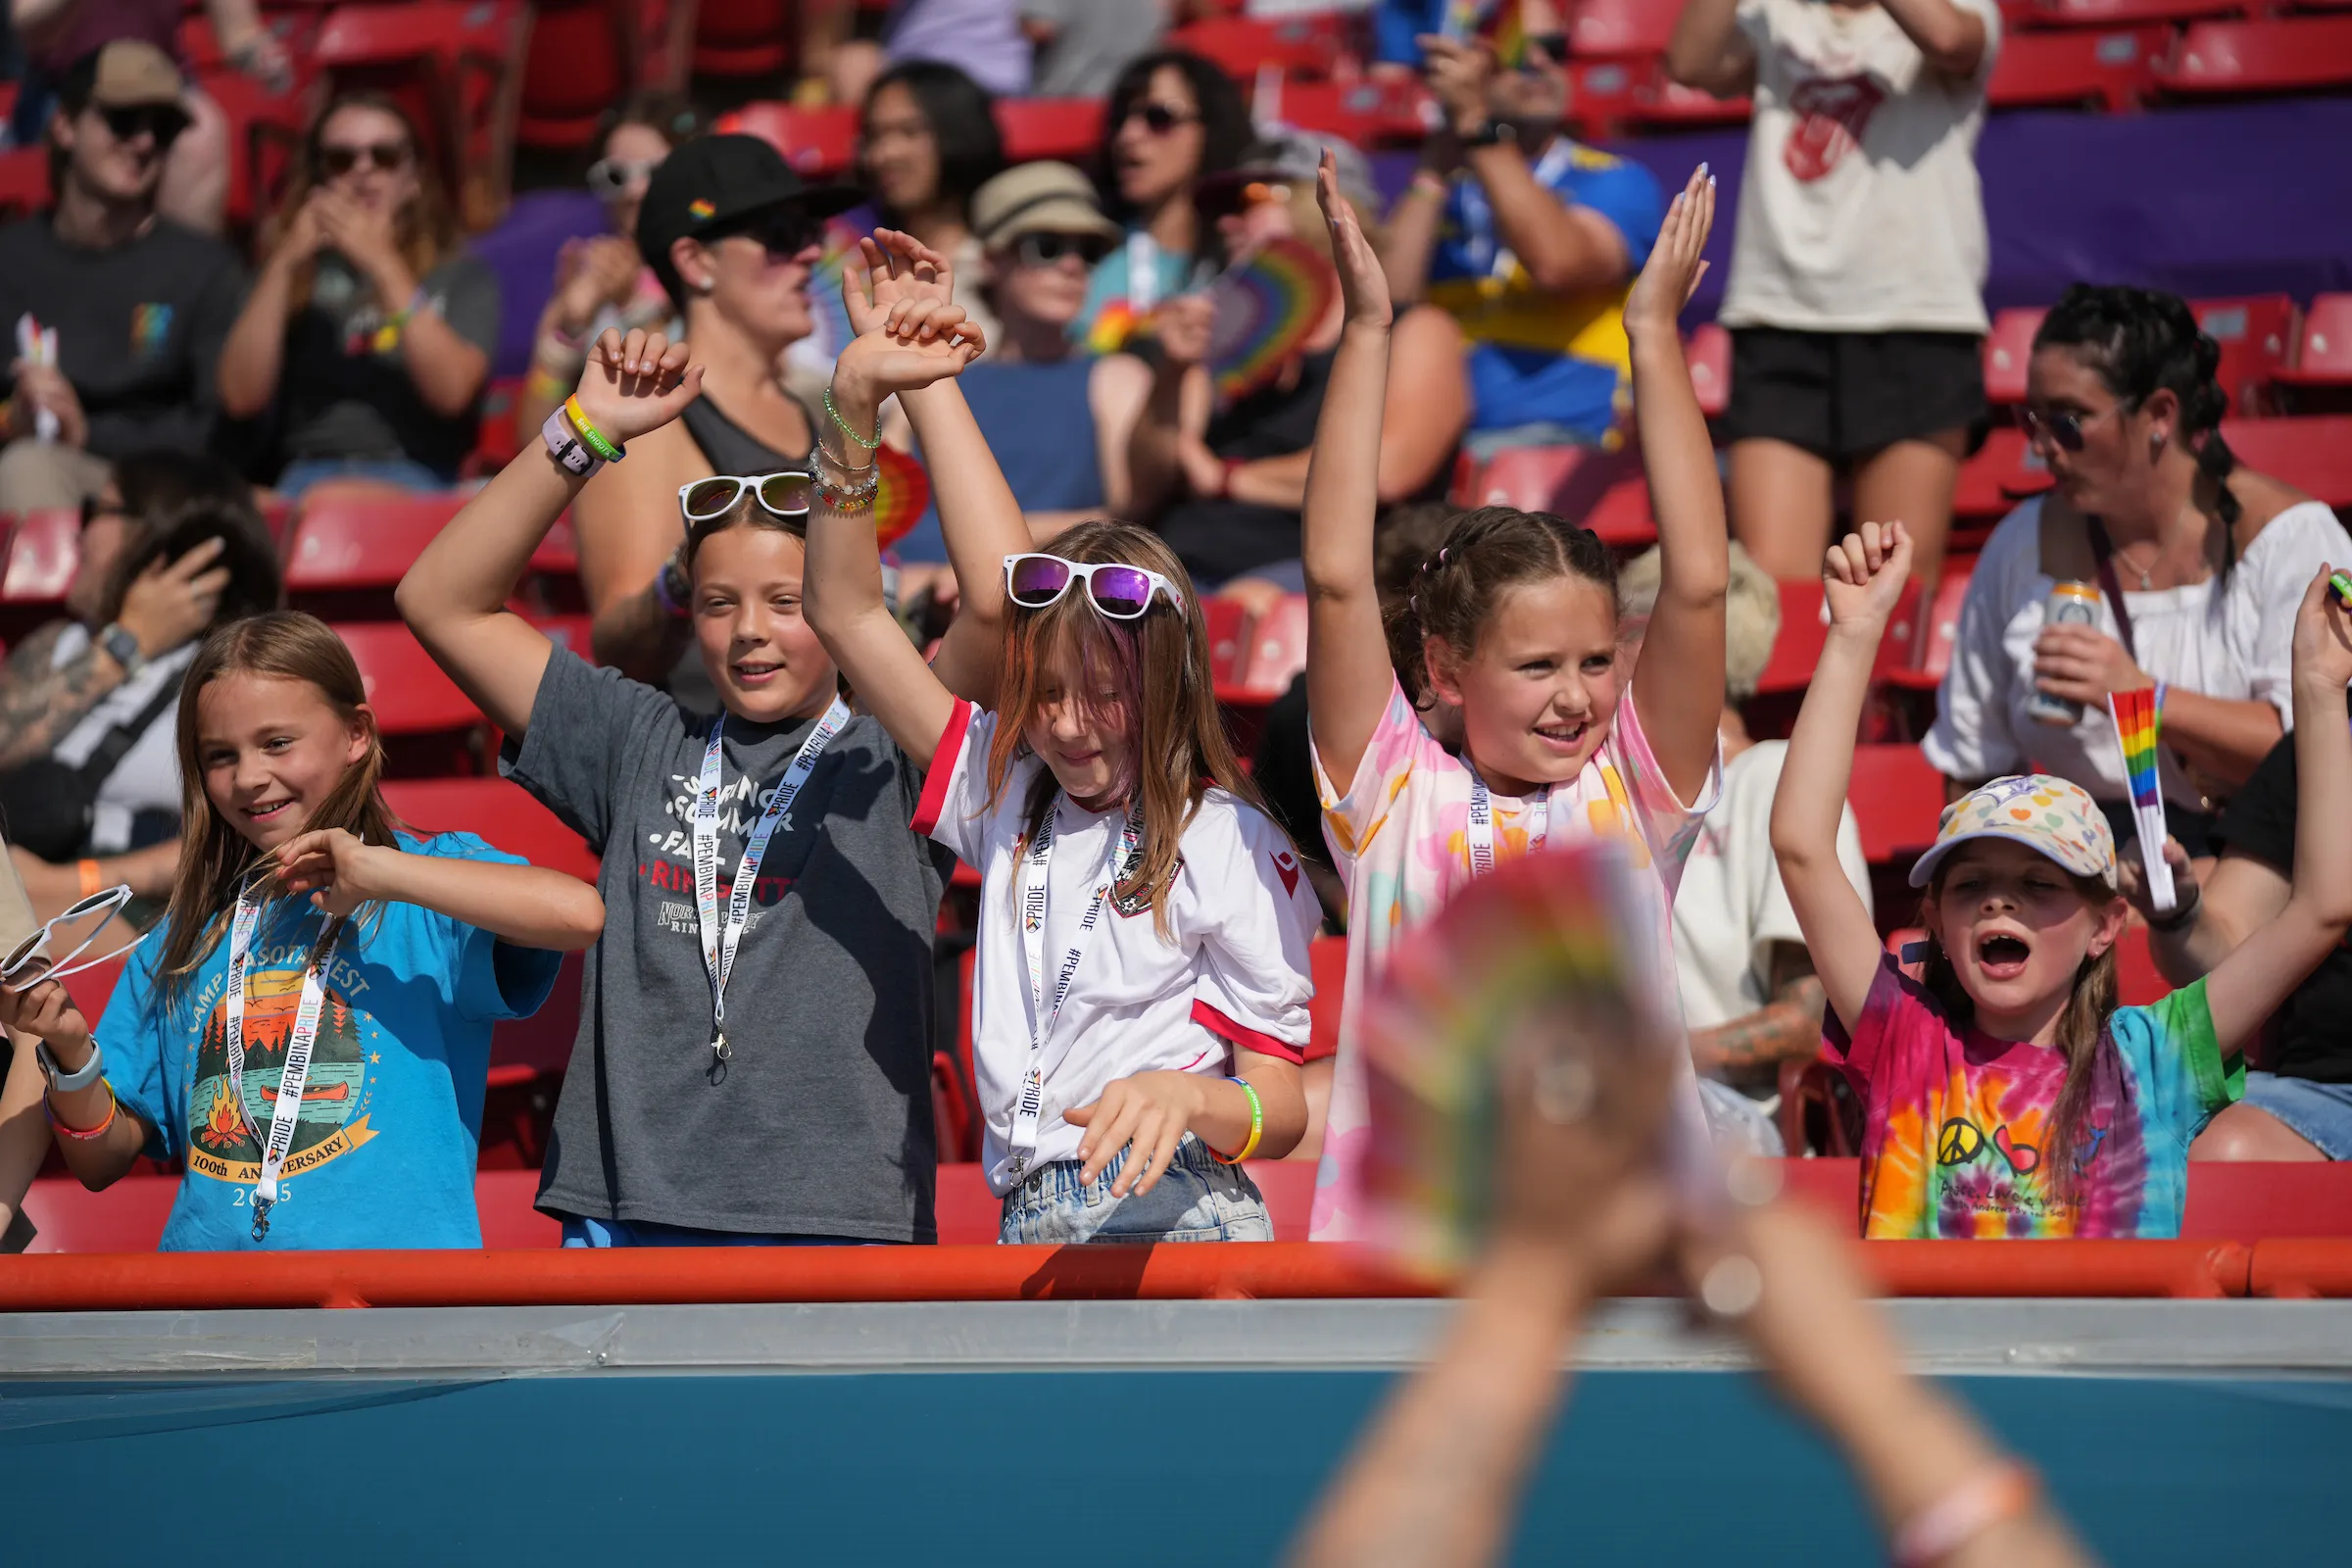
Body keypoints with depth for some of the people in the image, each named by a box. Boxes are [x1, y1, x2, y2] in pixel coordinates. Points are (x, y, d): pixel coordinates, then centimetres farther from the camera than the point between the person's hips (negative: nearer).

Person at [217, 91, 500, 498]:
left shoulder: (461, 273, 13)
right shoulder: (297, 271, 19)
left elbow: (451, 391, -6)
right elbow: (242, 396, 4)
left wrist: (383, 264, -10)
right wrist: (285, 262, -2)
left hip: (415, 481, -2)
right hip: (307, 477, 2)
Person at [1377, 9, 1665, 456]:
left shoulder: (1615, 183, 9)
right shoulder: (1430, 200, 19)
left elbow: (1559, 264, -13)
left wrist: (1477, 126, -11)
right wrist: (1436, 168, 0)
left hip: (1561, 444, -3)